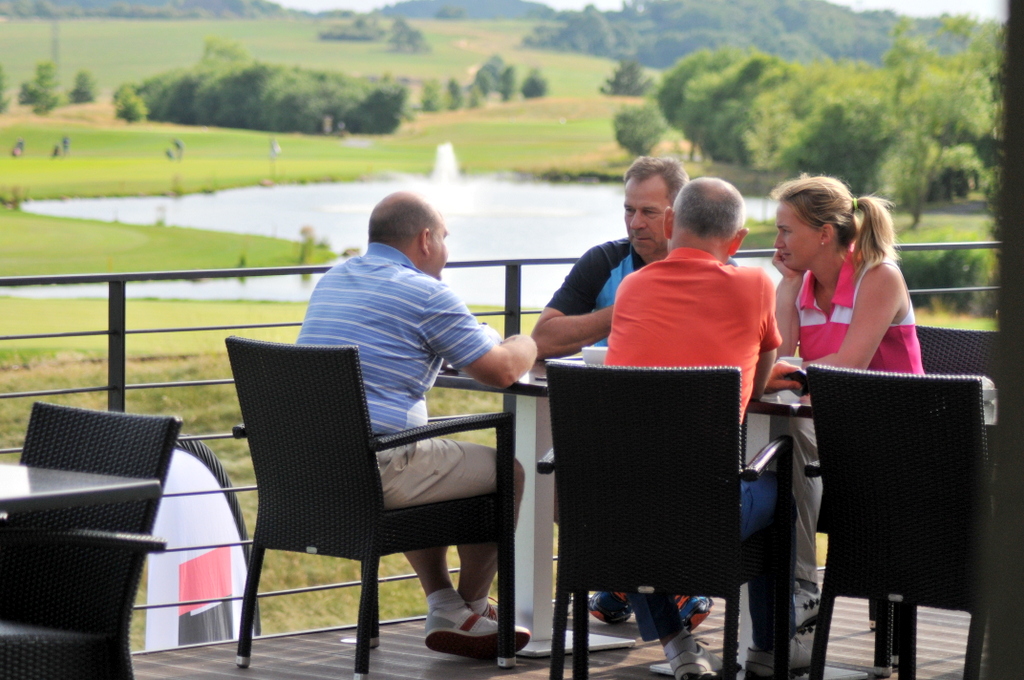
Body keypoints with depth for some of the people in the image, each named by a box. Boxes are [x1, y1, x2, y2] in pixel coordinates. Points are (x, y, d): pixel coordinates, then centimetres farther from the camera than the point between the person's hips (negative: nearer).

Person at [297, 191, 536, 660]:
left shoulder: (332, 281, 18)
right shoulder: (426, 295, -7)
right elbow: (502, 372, -4)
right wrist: (524, 347, 22)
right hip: (375, 471, -8)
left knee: (431, 465, 35)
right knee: (506, 471, 12)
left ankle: (444, 606, 29)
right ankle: (470, 609, 25)